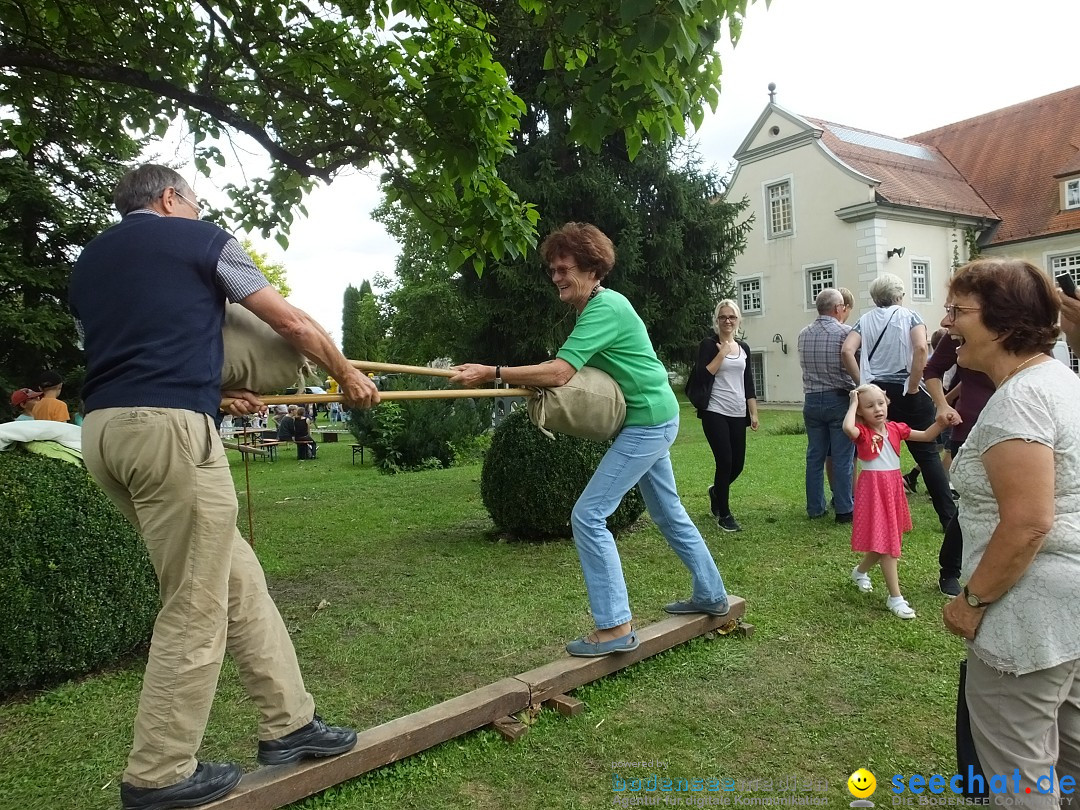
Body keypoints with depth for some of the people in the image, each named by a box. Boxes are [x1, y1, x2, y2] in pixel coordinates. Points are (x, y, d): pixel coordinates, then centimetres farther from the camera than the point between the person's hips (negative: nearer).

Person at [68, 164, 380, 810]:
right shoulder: (199, 238, 7)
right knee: (195, 609, 3)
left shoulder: (89, 261, 25)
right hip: (171, 430, -8)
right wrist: (350, 377, 23)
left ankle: (288, 721, 20)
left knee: (237, 579, 13)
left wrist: (217, 395, 34)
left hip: (104, 429, 8)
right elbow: (294, 325, 9)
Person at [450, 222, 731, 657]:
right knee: (668, 512, 22)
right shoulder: (598, 305, 10)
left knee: (588, 516, -11)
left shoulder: (604, 308, -21)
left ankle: (615, 628, -5)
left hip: (648, 423, -11)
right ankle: (711, 595, 38)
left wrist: (492, 372, -31)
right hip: (654, 419, 11)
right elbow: (576, 372, 14)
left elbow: (559, 372, -31)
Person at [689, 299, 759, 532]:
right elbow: (702, 376, -14)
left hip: (738, 414, 5)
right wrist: (722, 353, -14)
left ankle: (716, 492, 36)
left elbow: (748, 383, 15)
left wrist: (754, 413, 10)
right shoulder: (709, 344, -3)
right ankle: (724, 514, 9)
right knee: (725, 462, -8)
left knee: (738, 463, 5)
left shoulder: (743, 347, 13)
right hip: (715, 413, -5)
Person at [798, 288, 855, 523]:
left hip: (811, 400, 5)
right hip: (838, 399, -5)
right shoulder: (845, 332, -11)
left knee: (815, 455, 10)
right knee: (842, 457, 1)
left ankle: (815, 507, 16)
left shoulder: (803, 334, 5)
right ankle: (844, 509, 5)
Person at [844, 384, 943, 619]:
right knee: (886, 543, -4)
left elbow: (926, 436, 6)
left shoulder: (895, 429, 4)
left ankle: (860, 571, 43)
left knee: (886, 540, 18)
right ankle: (895, 597, 3)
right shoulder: (862, 432, -13)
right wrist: (853, 404, -21)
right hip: (873, 490, -6)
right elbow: (847, 427, -36)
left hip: (893, 487, 6)